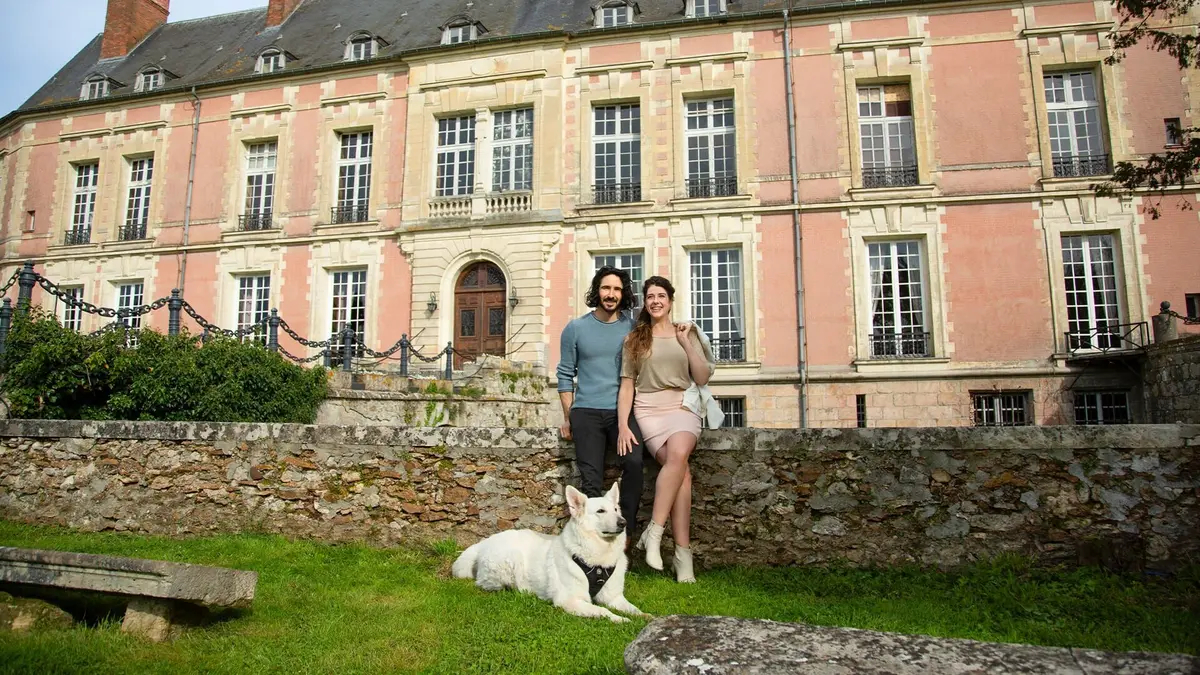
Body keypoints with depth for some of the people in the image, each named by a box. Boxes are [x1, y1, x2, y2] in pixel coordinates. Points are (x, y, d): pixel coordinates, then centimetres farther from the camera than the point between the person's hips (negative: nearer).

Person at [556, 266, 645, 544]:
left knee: (634, 462, -24)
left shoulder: (632, 328, 8)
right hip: (587, 412, 1)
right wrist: (567, 418, 6)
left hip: (622, 410, 0)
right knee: (591, 479, -6)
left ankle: (625, 530, -13)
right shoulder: (576, 329, 7)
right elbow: (565, 375, 10)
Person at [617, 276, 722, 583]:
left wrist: (686, 343, -2)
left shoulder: (688, 333, 14)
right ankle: (683, 553, -22)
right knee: (681, 470, -25)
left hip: (682, 406, 1)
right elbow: (627, 385, 10)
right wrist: (623, 425, 0)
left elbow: (702, 378, 7)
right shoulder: (635, 339, 14)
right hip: (649, 409, 0)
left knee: (678, 454, -33)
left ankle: (653, 532, -27)